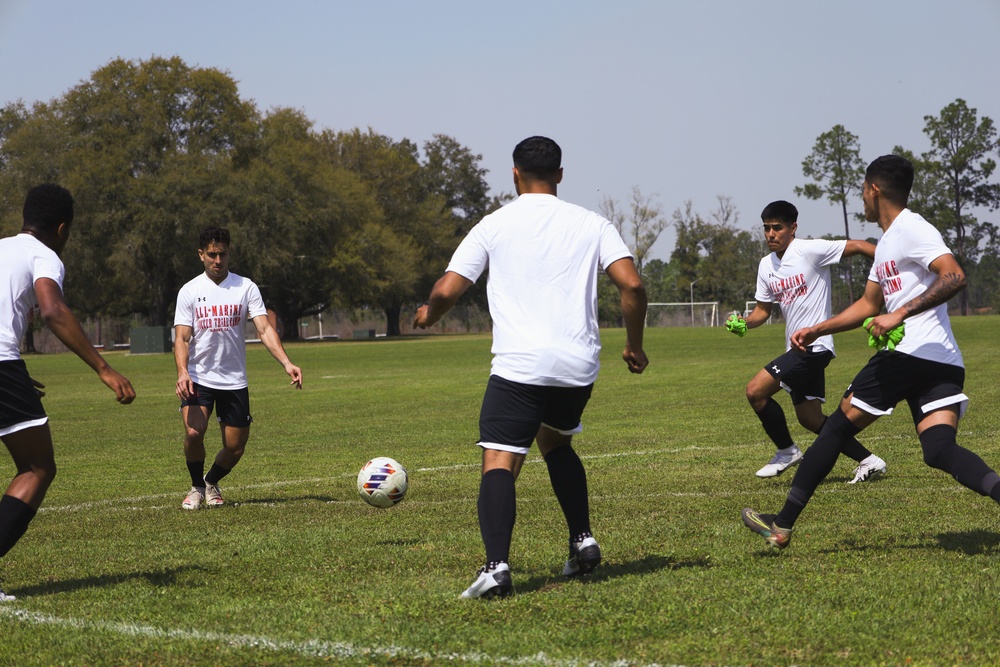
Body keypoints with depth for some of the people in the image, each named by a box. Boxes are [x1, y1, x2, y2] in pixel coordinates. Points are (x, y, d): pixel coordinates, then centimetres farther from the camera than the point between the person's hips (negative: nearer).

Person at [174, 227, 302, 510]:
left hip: (234, 380, 1)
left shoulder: (245, 287, 0)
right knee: (194, 432, -23)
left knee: (235, 448, 3)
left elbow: (265, 329, -7)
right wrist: (182, 372, -23)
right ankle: (196, 487, 3)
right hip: (198, 378, -1)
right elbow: (181, 338, -4)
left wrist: (287, 363, -22)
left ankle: (211, 483, 34)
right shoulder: (189, 291, 1)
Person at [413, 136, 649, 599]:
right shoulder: (591, 225, 9)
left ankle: (496, 565, -28)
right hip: (579, 365, 4)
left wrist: (428, 316, 23)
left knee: (499, 462, -7)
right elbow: (632, 285, -2)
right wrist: (634, 346, 12)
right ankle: (583, 540, 20)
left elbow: (447, 290, 0)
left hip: (519, 366, -4)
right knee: (555, 442, 30)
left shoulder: (494, 226, 4)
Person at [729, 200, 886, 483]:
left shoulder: (809, 250, -12)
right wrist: (744, 323, -3)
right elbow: (763, 309, 18)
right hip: (796, 347, 9)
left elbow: (859, 246, -14)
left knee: (755, 390, -15)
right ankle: (868, 461, 19)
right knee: (810, 418, 10)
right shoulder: (766, 265, 11)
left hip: (814, 345, -9)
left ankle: (787, 451, 4)